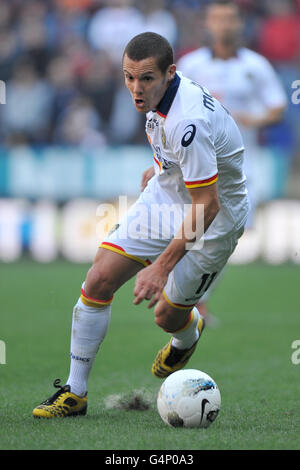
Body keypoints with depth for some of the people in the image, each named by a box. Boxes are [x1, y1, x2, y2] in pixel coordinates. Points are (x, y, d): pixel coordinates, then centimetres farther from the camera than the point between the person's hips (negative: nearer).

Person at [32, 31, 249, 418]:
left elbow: (206, 205, -32)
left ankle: (188, 336, 40)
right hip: (165, 195, 8)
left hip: (214, 215, -8)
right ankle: (74, 393, 3)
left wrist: (162, 267, -31)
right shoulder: (160, 96, -9)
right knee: (98, 280, -5)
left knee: (167, 316, 0)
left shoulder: (187, 123, -36)